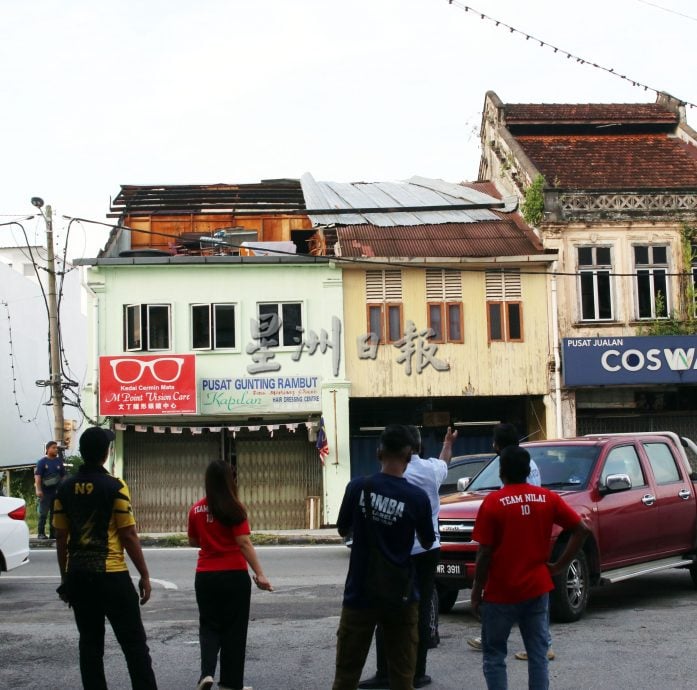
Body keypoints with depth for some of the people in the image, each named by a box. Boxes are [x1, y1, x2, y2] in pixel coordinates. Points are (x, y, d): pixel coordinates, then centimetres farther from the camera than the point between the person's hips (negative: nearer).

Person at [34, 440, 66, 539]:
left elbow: (63, 476, 16)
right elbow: (37, 476, -8)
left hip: (57, 491, 4)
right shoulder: (42, 462, -1)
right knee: (43, 513, -6)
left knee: (55, 513, 6)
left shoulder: (59, 462, 11)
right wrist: (38, 490, -18)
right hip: (45, 492, -4)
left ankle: (53, 533, 11)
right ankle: (41, 533, -2)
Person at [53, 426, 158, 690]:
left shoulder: (65, 488, 5)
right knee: (133, 643, 1)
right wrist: (144, 575, -2)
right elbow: (129, 535, -9)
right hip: (111, 575, -5)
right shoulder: (114, 487, -10)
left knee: (90, 643, 11)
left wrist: (65, 577, 18)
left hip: (77, 576, 5)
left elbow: (61, 538, 8)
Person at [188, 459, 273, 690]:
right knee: (233, 629, 8)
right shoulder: (234, 509, -11)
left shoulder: (196, 510, 2)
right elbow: (244, 544, -17)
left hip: (205, 576, 3)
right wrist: (259, 574, -17)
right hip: (234, 575, -3)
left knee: (209, 625, 15)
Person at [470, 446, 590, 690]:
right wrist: (559, 565, 4)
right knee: (538, 654, 9)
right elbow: (581, 530, 1)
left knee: (494, 654, 8)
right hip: (537, 589, 3)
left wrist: (476, 592, -2)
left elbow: (484, 553, -11)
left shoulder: (493, 502, -10)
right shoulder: (547, 498, 1)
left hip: (501, 593, -3)